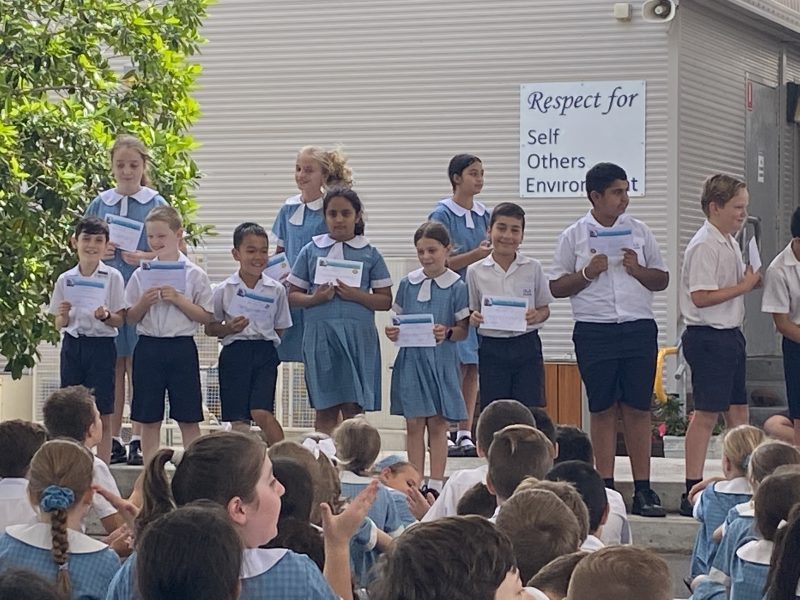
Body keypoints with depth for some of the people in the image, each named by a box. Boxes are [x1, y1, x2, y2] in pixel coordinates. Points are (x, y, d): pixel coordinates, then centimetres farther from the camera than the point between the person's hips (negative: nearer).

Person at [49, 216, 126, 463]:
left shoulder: (112, 277, -1)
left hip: (101, 345, -2)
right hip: (72, 344, 2)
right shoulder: (65, 279, 6)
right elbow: (59, 324, 11)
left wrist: (105, 316, -21)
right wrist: (64, 315, -11)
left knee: (103, 415, -2)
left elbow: (120, 320, -1)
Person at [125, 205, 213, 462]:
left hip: (181, 347, -2)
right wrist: (144, 303, -10)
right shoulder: (141, 274, 6)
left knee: (188, 419, 2)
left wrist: (178, 299, -14)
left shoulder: (194, 274, -1)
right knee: (149, 419, 6)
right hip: (148, 346, 2)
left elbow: (206, 317, -3)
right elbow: (131, 318, 9)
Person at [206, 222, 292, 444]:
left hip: (265, 353, -1)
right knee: (238, 419, 1)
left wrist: (268, 342, -5)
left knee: (261, 412, -16)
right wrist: (228, 328, -12)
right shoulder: (224, 290, 2)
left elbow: (280, 328, 11)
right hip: (234, 353, 1)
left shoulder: (276, 290, 4)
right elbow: (210, 328, 6)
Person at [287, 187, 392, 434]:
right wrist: (315, 298, -10)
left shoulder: (369, 253, 7)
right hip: (320, 333, 1)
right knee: (325, 411, 3)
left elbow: (385, 300, 4)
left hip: (357, 335, -1)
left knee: (352, 408, -2)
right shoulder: (311, 251, 9)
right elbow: (293, 295, 10)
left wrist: (356, 295, -12)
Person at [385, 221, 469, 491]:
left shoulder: (456, 287, -3)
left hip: (440, 360, -3)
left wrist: (447, 333, -23)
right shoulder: (408, 284, 6)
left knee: (437, 424, 2)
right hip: (411, 358, 3)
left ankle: (436, 484, 8)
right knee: (413, 424, 5)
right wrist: (393, 332, -10)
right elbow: (400, 320, 11)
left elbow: (463, 330, -3)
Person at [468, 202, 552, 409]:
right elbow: (470, 311, 6)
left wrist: (536, 316, -13)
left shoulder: (533, 268, 2)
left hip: (527, 347, 0)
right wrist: (474, 318, -16)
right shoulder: (476, 272, 1)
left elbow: (545, 308, 8)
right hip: (492, 349, 0)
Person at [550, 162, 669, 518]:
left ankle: (642, 490, 2)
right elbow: (556, 287, 5)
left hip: (639, 327, 1)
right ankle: (605, 488, 9)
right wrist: (587, 273, -9)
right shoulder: (574, 236, 5)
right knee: (602, 409, 3)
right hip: (594, 331, -1)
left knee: (638, 409, 0)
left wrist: (638, 270, -5)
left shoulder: (639, 231, 11)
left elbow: (662, 280, 14)